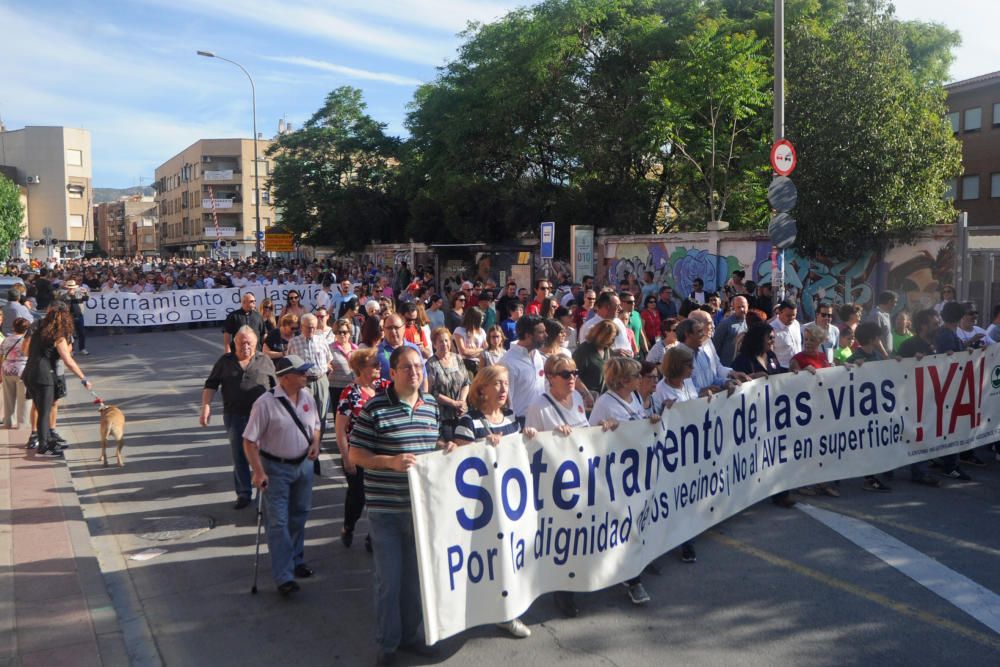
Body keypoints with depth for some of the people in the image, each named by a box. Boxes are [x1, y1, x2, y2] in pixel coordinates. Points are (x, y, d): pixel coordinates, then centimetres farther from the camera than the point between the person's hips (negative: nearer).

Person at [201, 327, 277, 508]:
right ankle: (243, 493, 16)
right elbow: (211, 384, 5)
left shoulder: (265, 360, 5)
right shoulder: (225, 361, 6)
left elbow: (275, 387, 8)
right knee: (239, 456, 6)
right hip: (234, 416, 1)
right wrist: (206, 406, -6)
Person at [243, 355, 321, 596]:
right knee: (279, 522, -4)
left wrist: (315, 443, -5)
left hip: (303, 465, 6)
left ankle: (296, 561, 36)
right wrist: (258, 472, -20)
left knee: (299, 517, 18)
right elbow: (249, 441, -16)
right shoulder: (265, 403, -19)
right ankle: (284, 576, 1)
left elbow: (315, 425, 16)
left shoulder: (307, 397, 0)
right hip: (276, 468, -6)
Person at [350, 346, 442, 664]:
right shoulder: (374, 408, -12)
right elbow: (355, 454, -10)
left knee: (416, 575, 18)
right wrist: (391, 462, -23)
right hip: (386, 509, -5)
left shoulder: (432, 405, 5)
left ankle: (410, 634, 37)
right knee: (389, 579, 5)